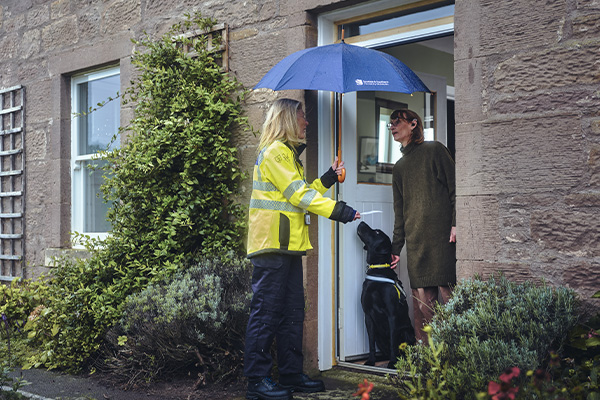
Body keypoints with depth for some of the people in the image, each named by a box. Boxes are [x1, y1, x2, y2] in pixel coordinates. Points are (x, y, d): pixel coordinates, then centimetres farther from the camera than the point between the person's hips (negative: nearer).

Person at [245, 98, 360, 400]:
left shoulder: (288, 153, 23)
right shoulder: (275, 152, -9)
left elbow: (301, 194, 25)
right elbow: (298, 194, -17)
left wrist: (327, 180, 17)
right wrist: (337, 210, -21)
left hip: (289, 246, 10)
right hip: (272, 246, -10)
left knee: (292, 313, 12)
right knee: (266, 313, -7)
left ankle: (291, 375, 19)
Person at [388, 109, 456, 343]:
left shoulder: (434, 150, 7)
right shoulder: (399, 168, 23)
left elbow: (454, 189, 0)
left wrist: (455, 224, -11)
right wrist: (396, 247, 18)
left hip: (441, 236, -5)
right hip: (415, 242, 5)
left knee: (447, 290, -9)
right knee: (422, 299, 2)